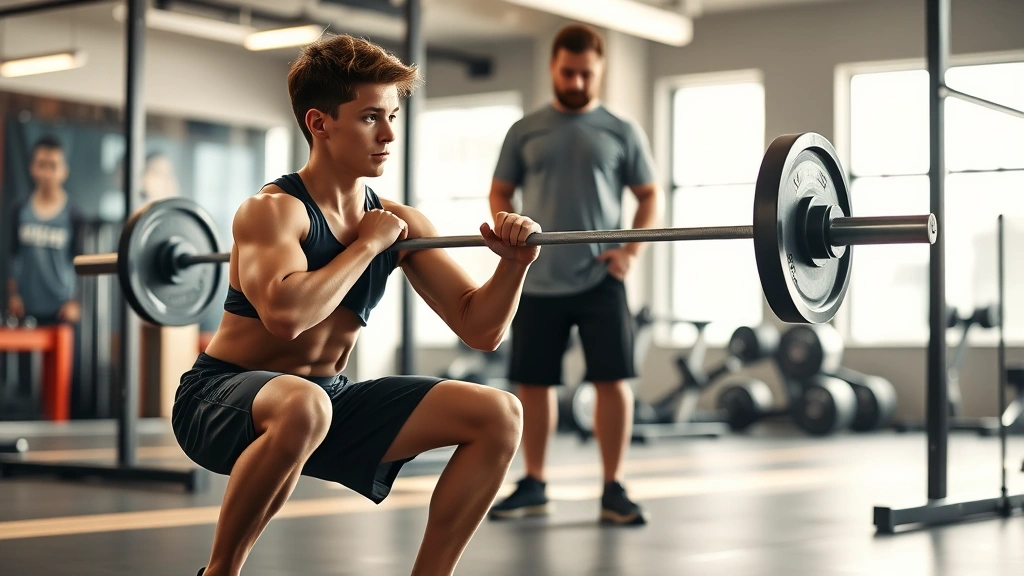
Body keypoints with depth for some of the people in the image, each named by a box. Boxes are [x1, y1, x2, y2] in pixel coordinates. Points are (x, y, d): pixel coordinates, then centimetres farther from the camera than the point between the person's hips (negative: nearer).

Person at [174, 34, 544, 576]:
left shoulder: (400, 223, 0)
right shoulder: (272, 210, -18)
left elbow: (480, 328, 2)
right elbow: (285, 315, -38)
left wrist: (513, 265, -17)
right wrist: (368, 243, -25)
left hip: (329, 398, 7)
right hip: (222, 399, -6)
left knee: (498, 415, -5)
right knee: (302, 406, -42)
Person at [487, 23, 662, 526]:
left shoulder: (621, 132, 5)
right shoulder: (525, 132, 9)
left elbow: (649, 196, 7)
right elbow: (501, 192, 13)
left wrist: (631, 249, -7)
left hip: (600, 279, -1)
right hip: (538, 280, 2)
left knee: (612, 380, -5)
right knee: (532, 382, 6)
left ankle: (613, 489, 4)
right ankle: (533, 485, 18)